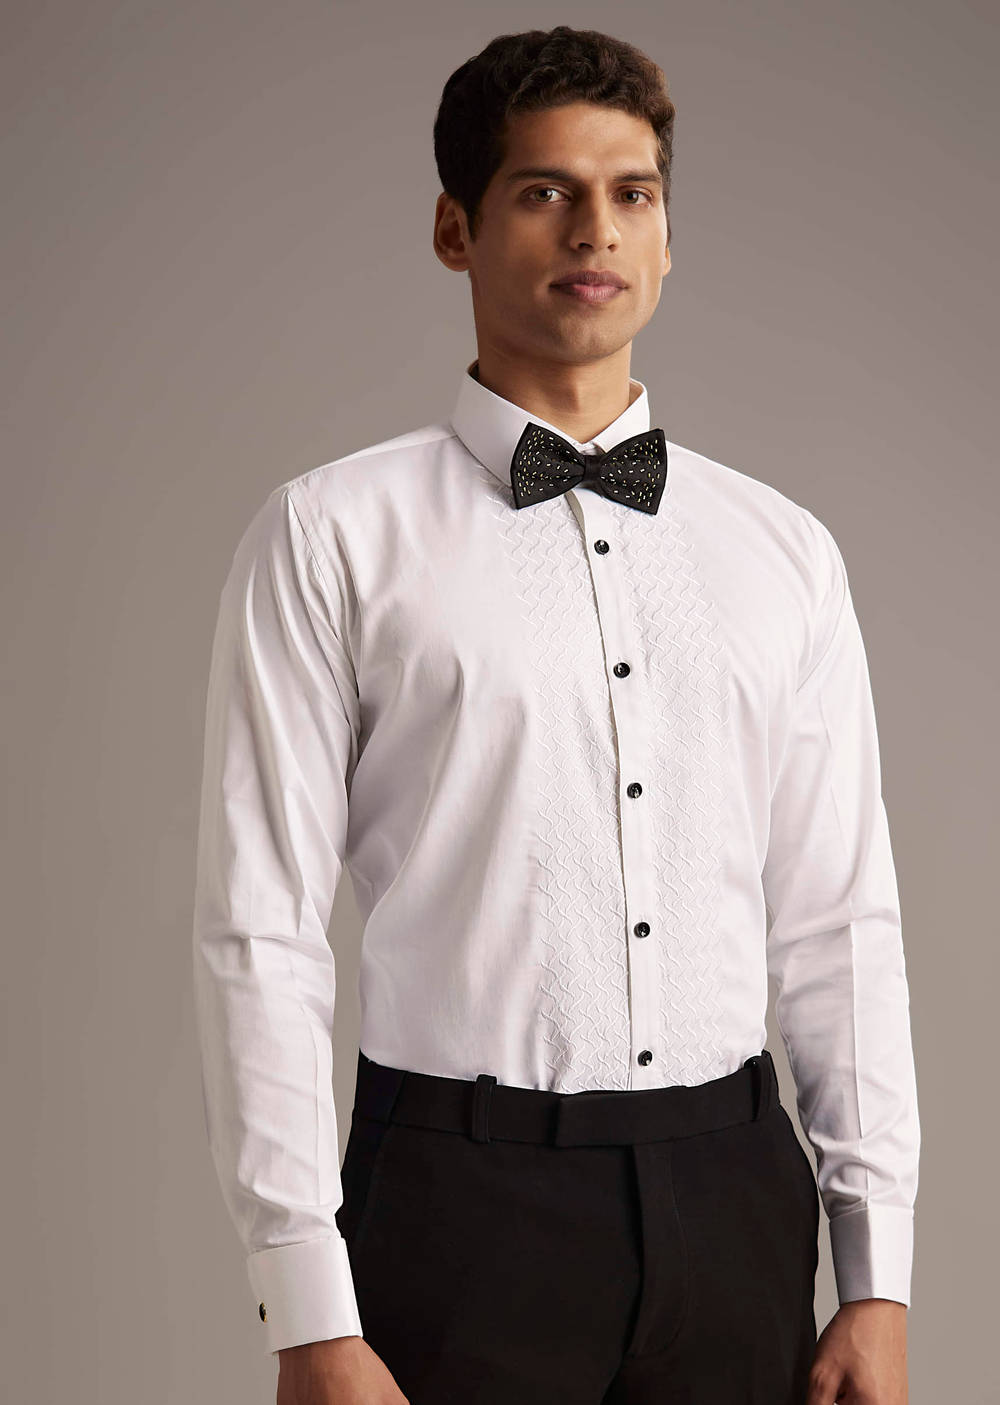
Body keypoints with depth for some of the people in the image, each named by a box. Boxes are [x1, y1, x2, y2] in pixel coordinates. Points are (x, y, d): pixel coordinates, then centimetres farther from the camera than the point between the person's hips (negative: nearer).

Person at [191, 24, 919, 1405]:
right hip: (461, 1201, -3)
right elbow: (259, 933, -6)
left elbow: (839, 925, 9)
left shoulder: (785, 552, 9)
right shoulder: (333, 538, -3)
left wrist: (877, 1276, 5)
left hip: (735, 1189, 4)